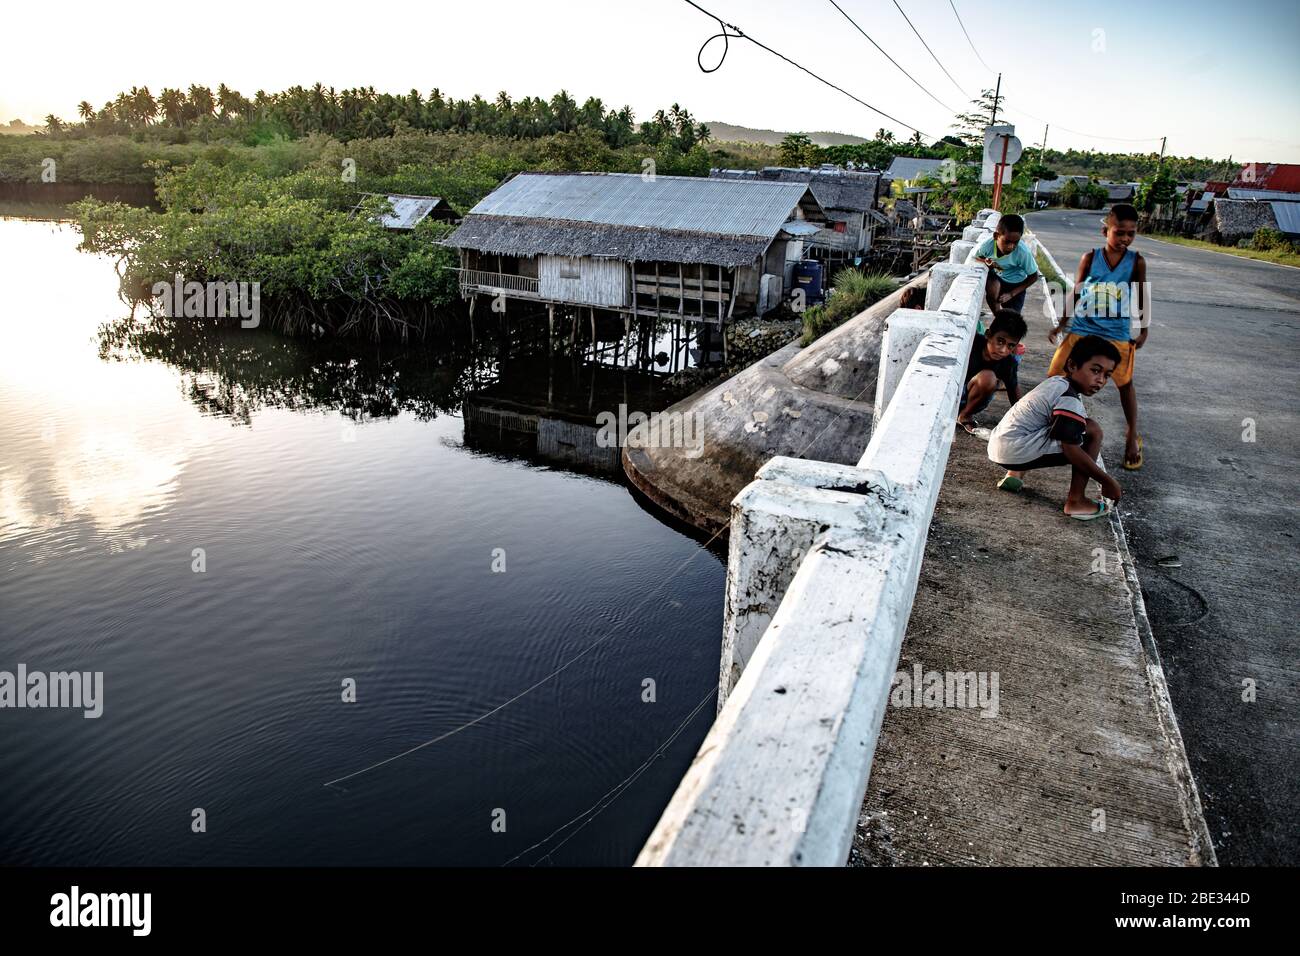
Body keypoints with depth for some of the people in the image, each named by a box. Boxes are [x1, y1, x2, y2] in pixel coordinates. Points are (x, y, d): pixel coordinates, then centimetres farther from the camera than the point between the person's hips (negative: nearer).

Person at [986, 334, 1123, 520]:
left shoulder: (1056, 381, 13)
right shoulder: (1069, 401, -15)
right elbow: (1071, 451, -19)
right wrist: (1108, 482, -10)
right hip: (1016, 452, -10)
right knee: (1093, 431, -9)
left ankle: (1015, 474, 21)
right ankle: (1076, 501, -8)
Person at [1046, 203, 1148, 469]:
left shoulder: (1136, 261, -5)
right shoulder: (1090, 258, -5)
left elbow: (1141, 298, 5)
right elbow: (1075, 294, 4)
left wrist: (1144, 330, 6)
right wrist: (1061, 325, 2)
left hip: (1117, 334, 0)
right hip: (1082, 329, 0)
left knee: (1125, 383, 10)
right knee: (1055, 376, -2)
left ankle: (1132, 436, 26)